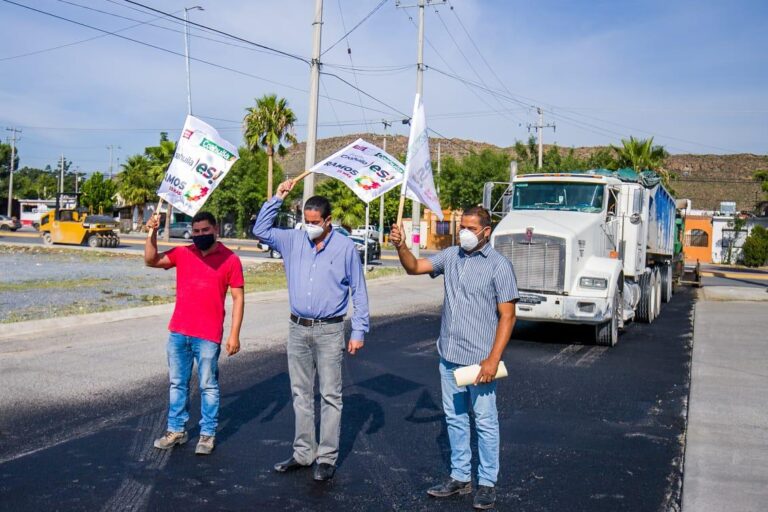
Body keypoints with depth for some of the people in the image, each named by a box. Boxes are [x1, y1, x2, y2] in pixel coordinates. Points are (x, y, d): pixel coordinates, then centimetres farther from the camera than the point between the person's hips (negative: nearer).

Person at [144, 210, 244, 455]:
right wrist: (152, 233, -11)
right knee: (177, 384, 14)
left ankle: (207, 434, 17)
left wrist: (234, 335, -9)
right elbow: (151, 260, 3)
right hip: (178, 333, 4)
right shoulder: (182, 254, 7)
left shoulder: (230, 259, -4)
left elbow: (238, 298, -4)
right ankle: (176, 430, 26)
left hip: (208, 336, -4)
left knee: (208, 386, 6)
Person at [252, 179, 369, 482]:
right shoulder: (294, 240, 6)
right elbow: (260, 230, 10)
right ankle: (303, 453, 22)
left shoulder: (345, 247, -4)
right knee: (301, 395, 11)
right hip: (298, 329, 4)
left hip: (329, 331, -4)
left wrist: (359, 332, -6)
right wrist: (277, 198, 1)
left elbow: (359, 292, -1)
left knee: (330, 396, 0)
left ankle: (327, 458, 7)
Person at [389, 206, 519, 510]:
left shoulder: (499, 266, -10)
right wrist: (401, 247, -16)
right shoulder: (451, 256, 7)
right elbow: (414, 267, 5)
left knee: (485, 421, 4)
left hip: (479, 359, -6)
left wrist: (493, 359, -17)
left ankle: (487, 483, 17)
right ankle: (460, 477, 28)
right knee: (454, 418, 15)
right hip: (449, 355, 6)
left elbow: (507, 316, -11)